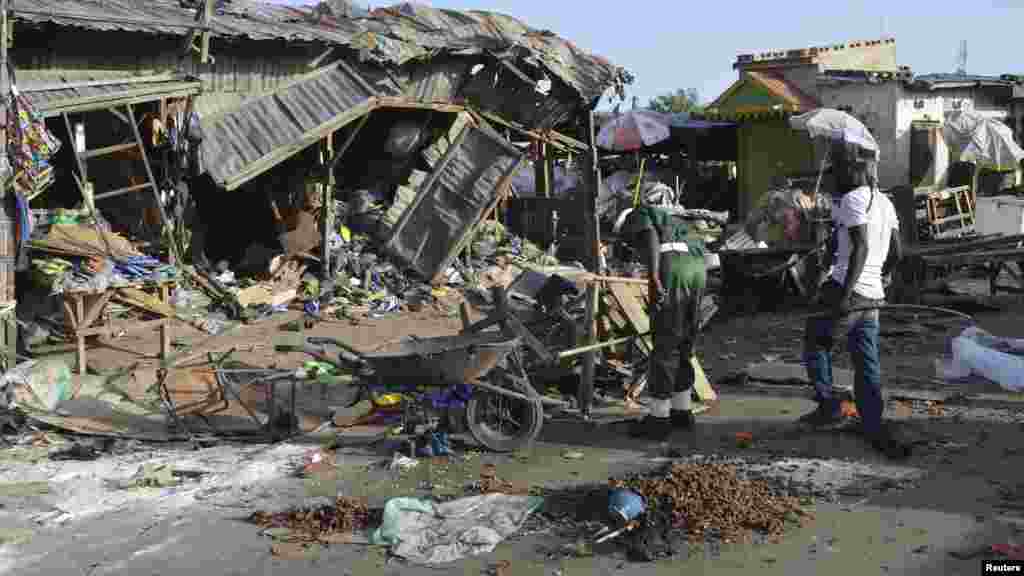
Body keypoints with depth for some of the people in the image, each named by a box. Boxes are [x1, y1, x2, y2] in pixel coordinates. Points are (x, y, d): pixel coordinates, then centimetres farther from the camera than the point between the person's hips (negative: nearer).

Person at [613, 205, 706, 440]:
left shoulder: (638, 215, 16)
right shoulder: (669, 223, 38)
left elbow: (651, 236, -8)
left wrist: (653, 275, -21)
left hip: (673, 267, -8)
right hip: (698, 267, 8)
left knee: (665, 348, -1)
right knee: (683, 347, 19)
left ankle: (659, 419, 4)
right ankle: (682, 412, 29)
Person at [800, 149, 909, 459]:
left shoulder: (853, 199, -11)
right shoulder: (884, 202, 15)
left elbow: (861, 247, -21)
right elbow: (896, 253, 19)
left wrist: (845, 294, -23)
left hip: (848, 291, -8)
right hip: (873, 295, 8)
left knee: (815, 342, 13)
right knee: (867, 362, 8)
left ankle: (829, 406, 10)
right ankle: (873, 429, 5)